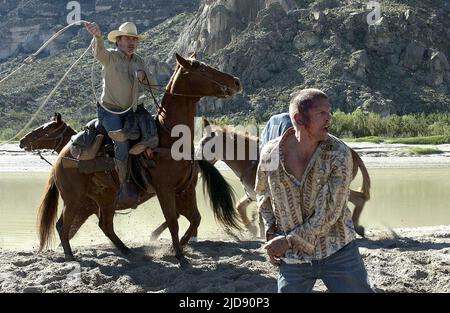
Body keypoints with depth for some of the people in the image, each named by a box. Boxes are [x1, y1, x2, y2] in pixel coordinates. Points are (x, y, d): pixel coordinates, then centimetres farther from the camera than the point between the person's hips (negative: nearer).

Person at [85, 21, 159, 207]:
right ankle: (124, 186, -20)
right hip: (110, 110, -7)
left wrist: (143, 76, -11)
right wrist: (98, 37, -55)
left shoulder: (138, 61, 11)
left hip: (132, 110, 7)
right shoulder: (110, 57, -7)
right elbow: (99, 53, -31)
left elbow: (152, 84, 13)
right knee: (122, 143, -24)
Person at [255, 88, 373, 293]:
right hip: (293, 258, 2)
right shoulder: (270, 153, -8)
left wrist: (289, 240, -16)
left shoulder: (339, 155, -15)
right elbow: (262, 191, 13)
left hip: (338, 252, -1)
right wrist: (270, 232, 1)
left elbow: (329, 213, -18)